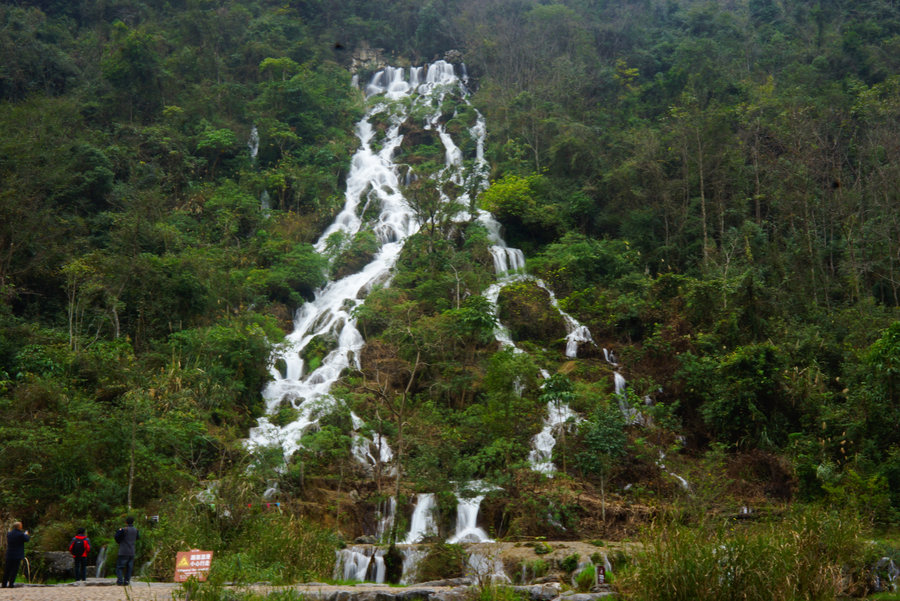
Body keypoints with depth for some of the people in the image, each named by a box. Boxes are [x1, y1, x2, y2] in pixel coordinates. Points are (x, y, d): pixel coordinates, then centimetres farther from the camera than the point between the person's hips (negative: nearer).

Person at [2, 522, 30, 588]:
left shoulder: (9, 533, 5)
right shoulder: (21, 534, -13)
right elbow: (27, 539, -2)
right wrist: (26, 534, 19)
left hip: (9, 555, 5)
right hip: (18, 555, -5)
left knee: (7, 570, 11)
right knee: (14, 570, 0)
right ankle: (11, 584, -2)